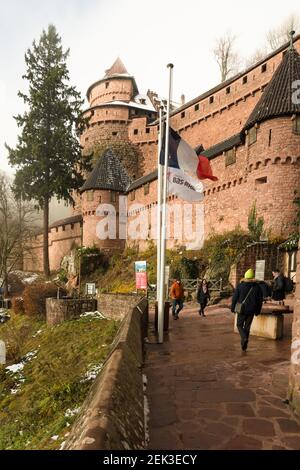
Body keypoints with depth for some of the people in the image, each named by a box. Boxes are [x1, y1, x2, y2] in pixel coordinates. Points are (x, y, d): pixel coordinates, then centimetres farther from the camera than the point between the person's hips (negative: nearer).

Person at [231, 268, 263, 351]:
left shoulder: (240, 286, -7)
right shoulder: (257, 286, -1)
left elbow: (235, 297, -5)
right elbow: (260, 299, 3)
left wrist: (233, 308, 7)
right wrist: (258, 311, 12)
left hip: (242, 310, -2)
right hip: (251, 310, 2)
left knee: (239, 325, 13)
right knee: (247, 326, 13)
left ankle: (244, 338, -13)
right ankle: (244, 345, 16)